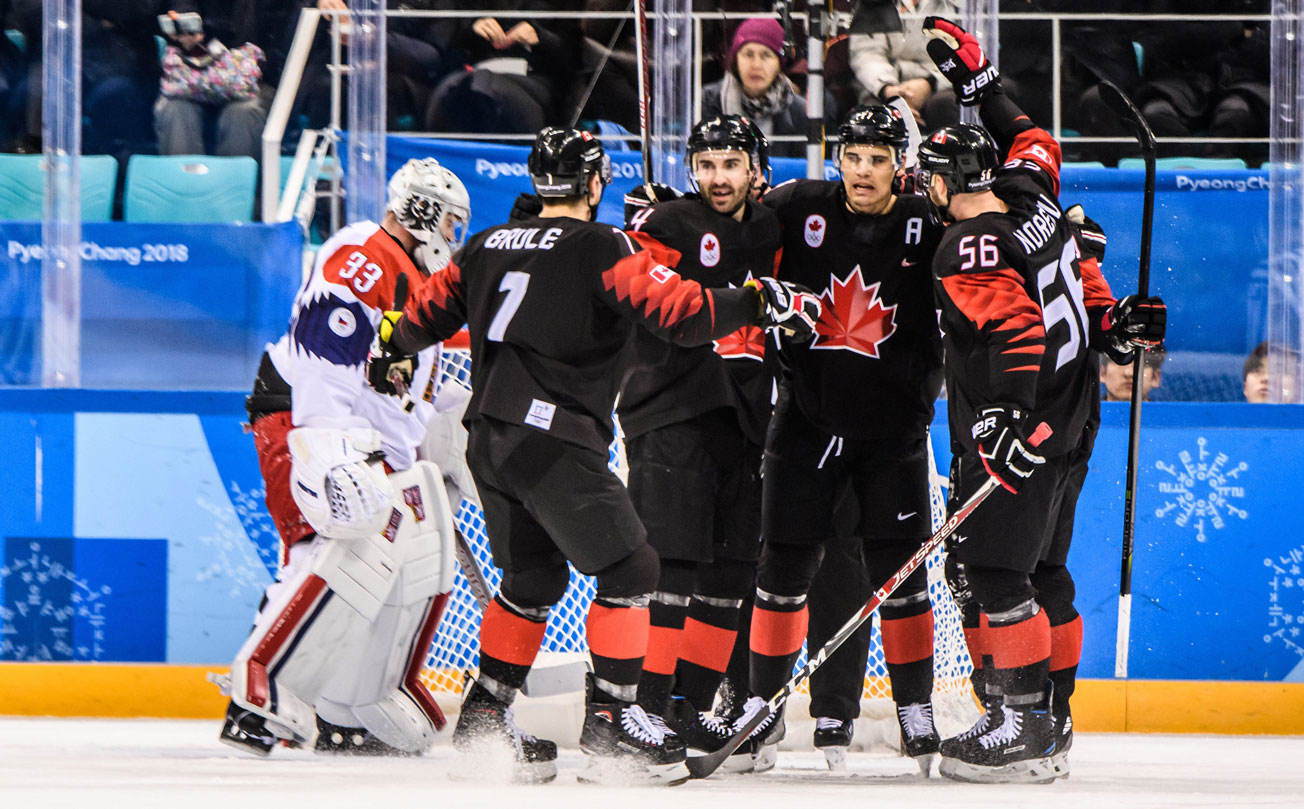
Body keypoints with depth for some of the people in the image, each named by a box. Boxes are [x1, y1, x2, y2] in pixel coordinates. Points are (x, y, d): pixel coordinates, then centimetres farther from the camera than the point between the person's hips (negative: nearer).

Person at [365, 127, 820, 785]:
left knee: (533, 575, 21)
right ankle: (610, 718, -4)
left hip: (489, 438, 8)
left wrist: (393, 354, 44)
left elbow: (428, 309, 24)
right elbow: (679, 311, -16)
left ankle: (483, 718, 23)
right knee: (628, 571, -1)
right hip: (555, 441, -8)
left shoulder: (488, 246, 13)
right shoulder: (601, 248, -7)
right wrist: (760, 303, -6)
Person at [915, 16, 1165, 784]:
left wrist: (1012, 425, -31)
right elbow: (1032, 140, 28)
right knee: (1042, 569, 14)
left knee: (991, 570, -11)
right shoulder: (1032, 198, 7)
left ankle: (1021, 724, -16)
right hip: (1069, 418, 10)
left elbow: (1014, 332, -27)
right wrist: (980, 78, 39)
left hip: (1024, 428, -10)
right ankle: (1052, 717, 18)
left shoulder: (970, 251, -17)